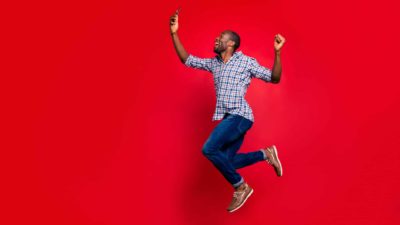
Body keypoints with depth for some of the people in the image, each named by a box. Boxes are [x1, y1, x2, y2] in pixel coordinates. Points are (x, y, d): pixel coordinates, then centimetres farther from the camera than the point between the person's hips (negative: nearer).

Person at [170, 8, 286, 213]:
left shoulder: (246, 61, -1)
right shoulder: (213, 63, 16)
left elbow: (274, 78, -1)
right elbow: (187, 60, 15)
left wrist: (277, 52, -14)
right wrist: (174, 34, 8)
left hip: (239, 116, -8)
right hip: (229, 118, 8)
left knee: (209, 149, -21)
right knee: (225, 162, 5)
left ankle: (240, 187, -4)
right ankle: (266, 154, 19)